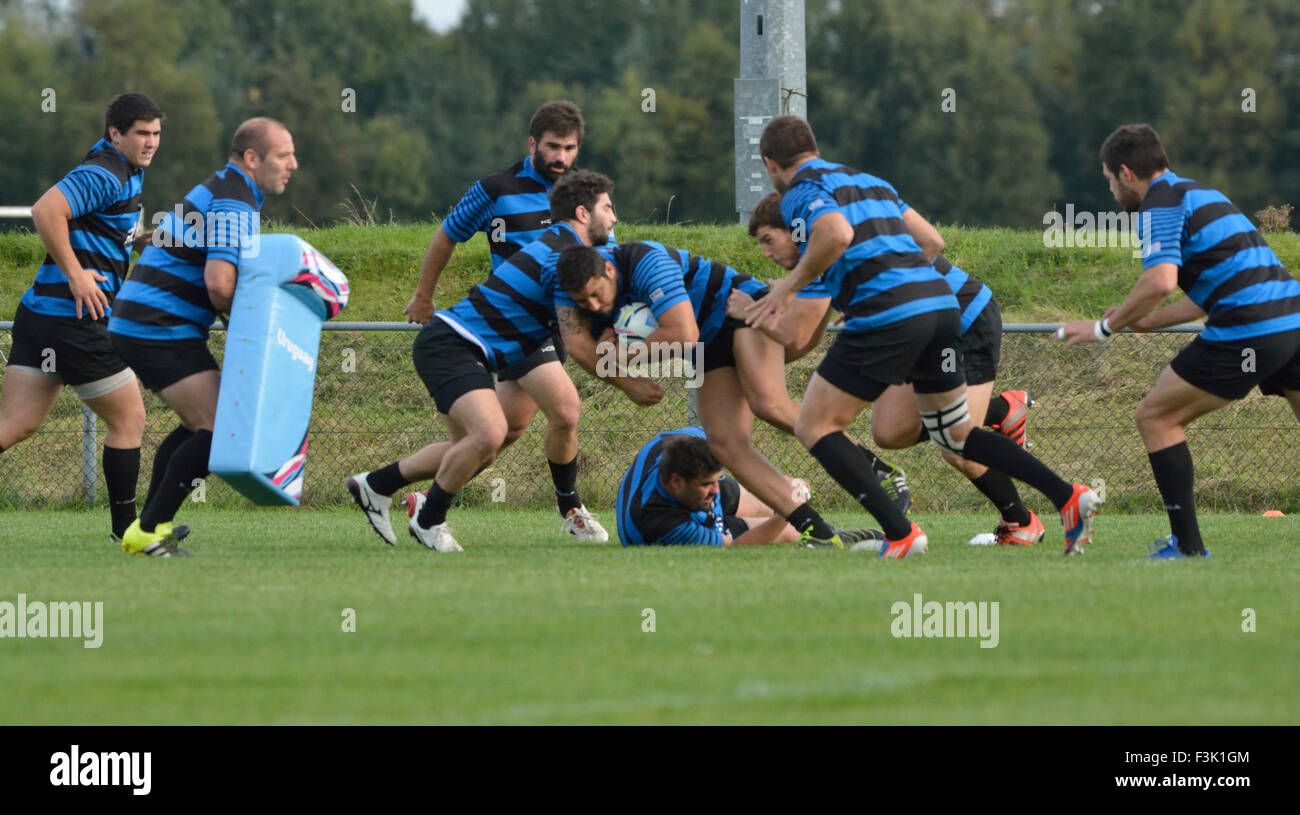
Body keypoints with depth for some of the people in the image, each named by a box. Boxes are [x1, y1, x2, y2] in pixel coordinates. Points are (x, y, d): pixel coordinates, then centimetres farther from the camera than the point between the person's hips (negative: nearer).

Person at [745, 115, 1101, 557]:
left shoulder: (801, 192, 2)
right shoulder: (870, 182, 26)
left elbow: (837, 234, -20)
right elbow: (932, 241, 25)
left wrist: (790, 285, -9)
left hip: (887, 316, -8)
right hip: (941, 301, 8)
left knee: (814, 427, 4)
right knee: (954, 433, 22)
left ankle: (900, 533, -10)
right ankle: (1068, 497, 9)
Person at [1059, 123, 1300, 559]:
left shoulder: (1162, 201, -2)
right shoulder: (1203, 194, 26)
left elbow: (1161, 281, -18)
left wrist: (1104, 328, -6)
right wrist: (1147, 322, 34)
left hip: (1249, 332, -8)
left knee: (1156, 417, 5)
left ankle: (1188, 546, 4)